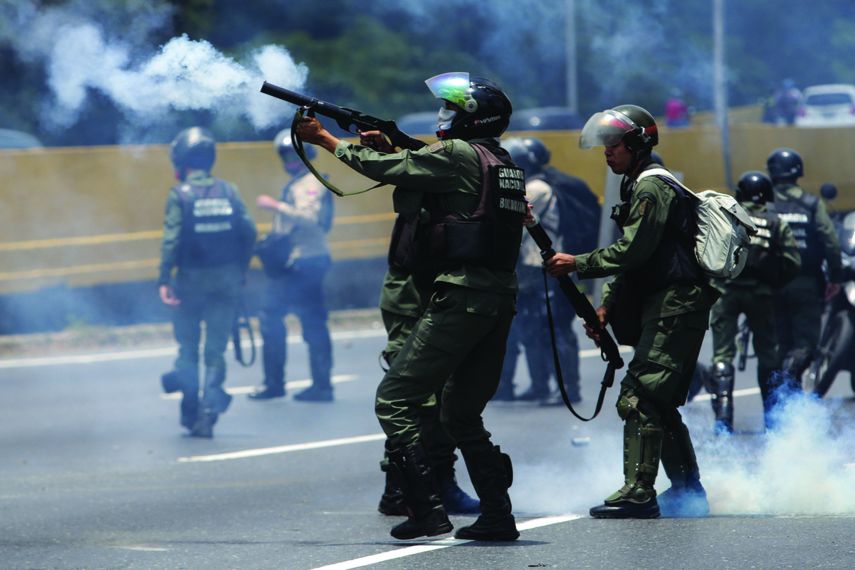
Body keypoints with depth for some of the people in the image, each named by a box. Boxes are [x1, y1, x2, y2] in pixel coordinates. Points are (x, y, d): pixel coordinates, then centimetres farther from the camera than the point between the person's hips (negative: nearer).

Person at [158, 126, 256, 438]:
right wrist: (240, 271, 9)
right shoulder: (228, 191, 3)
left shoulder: (180, 194, -7)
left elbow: (172, 239, -14)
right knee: (216, 350, 5)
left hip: (191, 280, -2)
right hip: (226, 280, 2)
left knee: (187, 348, 12)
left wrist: (164, 278, -13)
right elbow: (248, 231, 0)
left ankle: (190, 411, 11)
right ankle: (208, 413, -6)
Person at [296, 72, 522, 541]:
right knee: (462, 415, 18)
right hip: (499, 299, 9)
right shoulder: (504, 164, 18)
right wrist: (392, 147, 22)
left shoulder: (458, 154, -8)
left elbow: (386, 169, -3)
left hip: (460, 296, -9)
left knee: (394, 402, -4)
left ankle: (427, 511, -11)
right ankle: (497, 516, 10)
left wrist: (325, 140, 8)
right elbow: (421, 171, 29)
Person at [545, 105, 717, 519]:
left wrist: (578, 264, -14)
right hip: (672, 309, 11)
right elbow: (630, 256, 23)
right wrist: (607, 305, 12)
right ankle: (688, 491, 21)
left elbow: (632, 251, -19)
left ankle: (638, 492, -20)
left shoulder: (652, 189, -10)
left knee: (638, 398, -16)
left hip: (674, 308, -11)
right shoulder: (639, 188, 22)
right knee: (661, 403, 15)